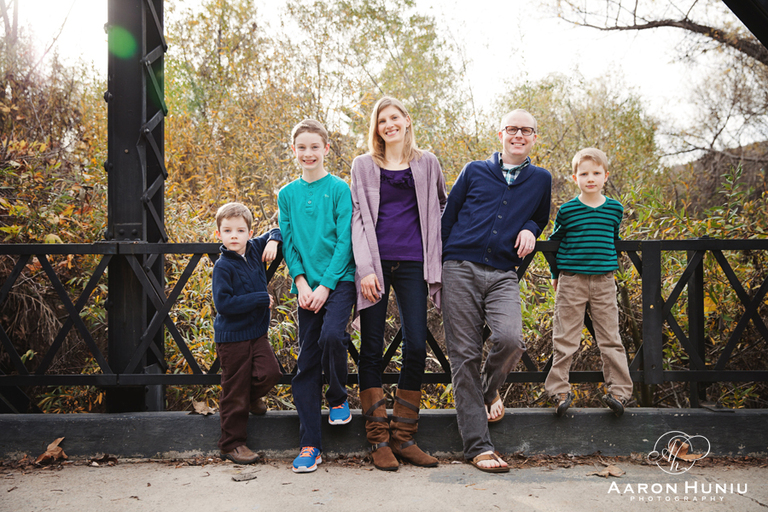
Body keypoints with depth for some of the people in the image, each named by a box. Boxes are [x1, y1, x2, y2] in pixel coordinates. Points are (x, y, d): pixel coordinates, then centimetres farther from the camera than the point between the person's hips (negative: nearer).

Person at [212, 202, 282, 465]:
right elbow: (224, 304, -21)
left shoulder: (255, 249, 3)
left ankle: (251, 395, 23)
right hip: (232, 337, -5)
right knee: (235, 392, 1)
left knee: (270, 372, -11)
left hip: (257, 332, 6)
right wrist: (262, 299, -18)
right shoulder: (223, 266, -15)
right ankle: (231, 443, 16)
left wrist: (273, 241, -4)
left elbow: (275, 231, 20)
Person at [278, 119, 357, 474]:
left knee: (332, 335, -26)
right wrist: (300, 281, -6)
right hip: (305, 285, 3)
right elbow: (288, 242, 8)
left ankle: (338, 398, 5)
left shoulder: (339, 189, -1)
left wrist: (326, 284, -13)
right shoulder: (287, 194, 10)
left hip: (339, 280, -3)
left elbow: (344, 241, -6)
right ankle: (309, 445, 8)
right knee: (306, 361, 2)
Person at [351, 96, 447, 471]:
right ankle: (379, 440, 8)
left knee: (416, 347, -4)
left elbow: (441, 207, 26)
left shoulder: (427, 164, 13)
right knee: (372, 349, -1)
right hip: (375, 263, -1)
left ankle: (404, 438, 9)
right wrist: (365, 268, -7)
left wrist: (435, 252, 14)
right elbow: (359, 217, 4)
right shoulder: (364, 165, 10)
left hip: (412, 264, 1)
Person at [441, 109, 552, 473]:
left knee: (510, 339, -25)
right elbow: (447, 217, 15)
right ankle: (478, 446, 3)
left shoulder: (541, 180, 15)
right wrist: (437, 265, 11)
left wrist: (529, 230, 7)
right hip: (460, 270, -1)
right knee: (464, 356, -4)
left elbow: (540, 218, 31)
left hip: (502, 275, 1)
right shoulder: (474, 172, 11)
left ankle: (490, 389, 12)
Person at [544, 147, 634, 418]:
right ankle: (559, 391, 11)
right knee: (565, 339, 2)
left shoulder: (615, 209, 5)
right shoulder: (567, 210, -3)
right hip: (572, 281, -2)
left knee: (610, 339, 4)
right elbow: (554, 241, 9)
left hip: (603, 282, 2)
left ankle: (619, 391, 12)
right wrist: (555, 275, 12)